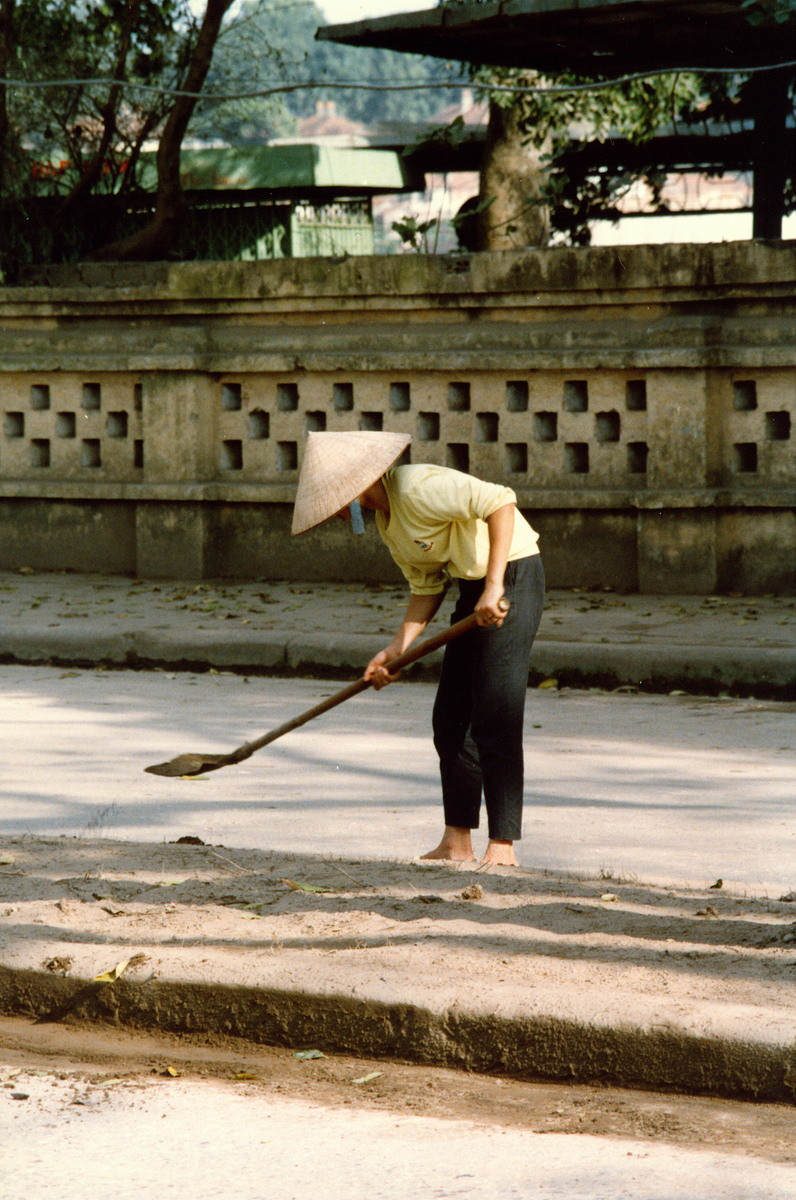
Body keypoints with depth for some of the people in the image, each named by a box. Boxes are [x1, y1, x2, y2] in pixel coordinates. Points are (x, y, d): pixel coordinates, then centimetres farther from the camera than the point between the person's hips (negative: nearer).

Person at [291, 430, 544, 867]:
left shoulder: (418, 487, -20)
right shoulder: (386, 520, 10)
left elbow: (499, 502, -29)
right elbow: (426, 588, 13)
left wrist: (494, 586, -30)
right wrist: (396, 649, 1)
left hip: (512, 576, -10)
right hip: (474, 586, 10)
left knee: (495, 719, -11)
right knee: (450, 719, 8)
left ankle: (502, 847, -8)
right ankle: (457, 843, 13)